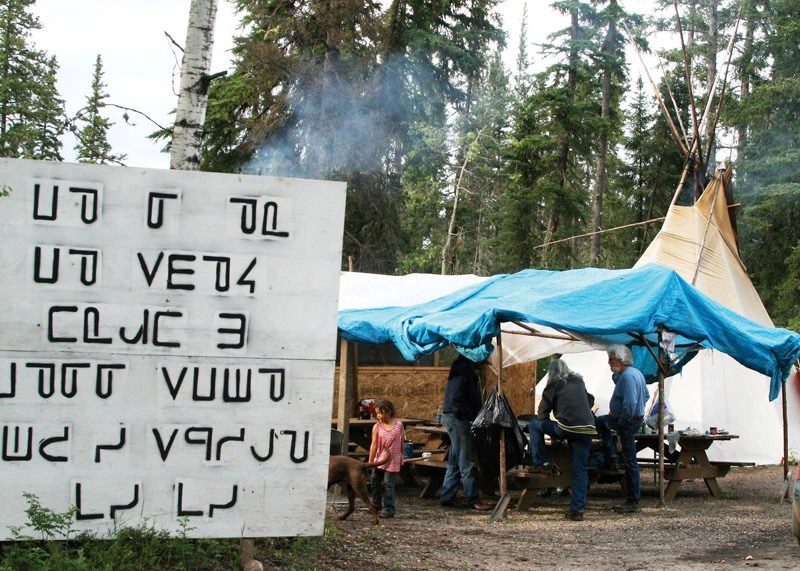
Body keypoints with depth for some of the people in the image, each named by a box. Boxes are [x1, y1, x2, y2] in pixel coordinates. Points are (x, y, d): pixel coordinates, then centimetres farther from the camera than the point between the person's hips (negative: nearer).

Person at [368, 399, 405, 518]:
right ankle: (376, 506, 28)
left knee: (389, 484, -6)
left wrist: (401, 457, 12)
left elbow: (402, 443, 6)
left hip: (393, 460, -3)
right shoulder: (377, 427, -4)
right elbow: (374, 444, -7)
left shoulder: (398, 425, -5)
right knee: (375, 482, 12)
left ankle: (388, 508, -1)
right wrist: (370, 461, -9)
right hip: (379, 459, 3)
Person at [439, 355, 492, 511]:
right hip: (459, 417, -10)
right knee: (467, 461, -6)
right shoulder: (464, 368, -14)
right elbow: (457, 397, -21)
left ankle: (447, 496, 16)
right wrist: (468, 415, -20)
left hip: (451, 416, 10)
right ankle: (473, 499, -3)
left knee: (454, 461, 13)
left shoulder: (461, 368, 17)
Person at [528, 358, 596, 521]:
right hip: (586, 429, 5)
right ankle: (578, 509, 3)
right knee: (581, 469, 7)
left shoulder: (554, 385, 6)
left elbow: (542, 414, 11)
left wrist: (550, 427, 30)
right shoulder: (580, 382, 20)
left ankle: (542, 462, 12)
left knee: (534, 425, 16)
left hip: (567, 428, -5)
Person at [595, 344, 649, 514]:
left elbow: (630, 403, -31)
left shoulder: (627, 376, -22)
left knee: (630, 461, -6)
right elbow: (645, 395, 22)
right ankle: (611, 458, 26)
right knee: (600, 422, 30)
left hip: (629, 422, -11)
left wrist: (622, 422, -20)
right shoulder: (636, 372, 10)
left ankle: (633, 503, -2)